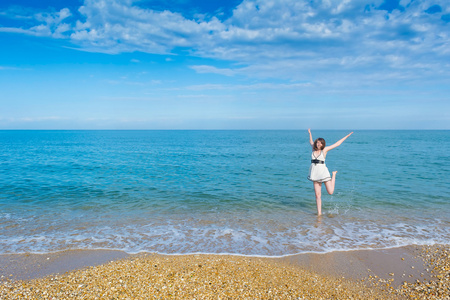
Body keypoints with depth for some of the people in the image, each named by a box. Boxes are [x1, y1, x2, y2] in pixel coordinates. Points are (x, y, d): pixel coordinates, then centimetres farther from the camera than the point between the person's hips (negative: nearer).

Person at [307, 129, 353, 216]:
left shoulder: (324, 149, -2)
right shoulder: (314, 149, 6)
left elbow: (337, 144, 3)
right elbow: (311, 142, 29)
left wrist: (346, 136, 5)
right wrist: (310, 133, 41)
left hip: (323, 172, -3)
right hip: (315, 173, 3)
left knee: (330, 192, -1)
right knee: (317, 195, 2)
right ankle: (319, 213, 11)